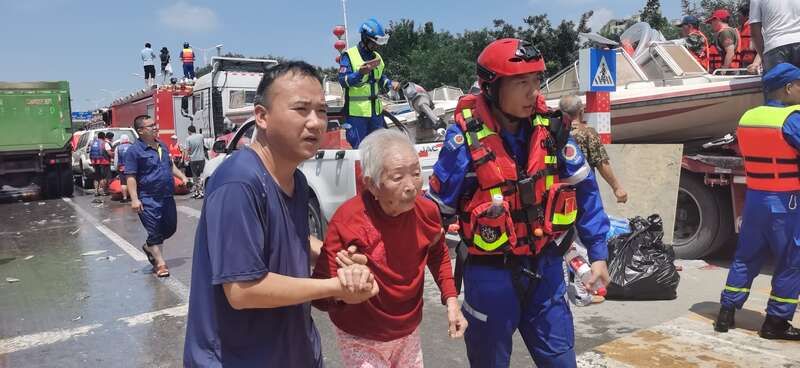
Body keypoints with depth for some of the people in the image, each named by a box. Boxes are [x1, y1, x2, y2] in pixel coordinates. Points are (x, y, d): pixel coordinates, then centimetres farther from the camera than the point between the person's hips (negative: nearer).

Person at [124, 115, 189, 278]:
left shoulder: (162, 146, 12)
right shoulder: (134, 151, -10)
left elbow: (171, 165, 27)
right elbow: (130, 177, -13)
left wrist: (183, 177, 14)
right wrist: (134, 199, -21)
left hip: (167, 196, 7)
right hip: (148, 199, -7)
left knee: (170, 228, 14)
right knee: (155, 231, -2)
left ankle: (149, 247, 38)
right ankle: (160, 264, 8)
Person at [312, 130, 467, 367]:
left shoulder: (426, 211, -15)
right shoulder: (347, 222, -29)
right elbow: (320, 297, -25)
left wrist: (451, 299, -1)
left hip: (409, 333, 4)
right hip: (362, 341, -4)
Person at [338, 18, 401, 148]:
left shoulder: (377, 57, 15)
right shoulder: (349, 55, -7)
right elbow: (343, 81, -16)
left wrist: (390, 83, 3)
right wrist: (360, 73, -32)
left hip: (376, 110, 7)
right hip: (357, 112, -7)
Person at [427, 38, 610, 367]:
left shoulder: (549, 128, -7)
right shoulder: (466, 138, -17)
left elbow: (584, 190, 3)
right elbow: (438, 208, -8)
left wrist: (598, 253, 2)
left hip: (545, 269, 3)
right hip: (490, 274, -3)